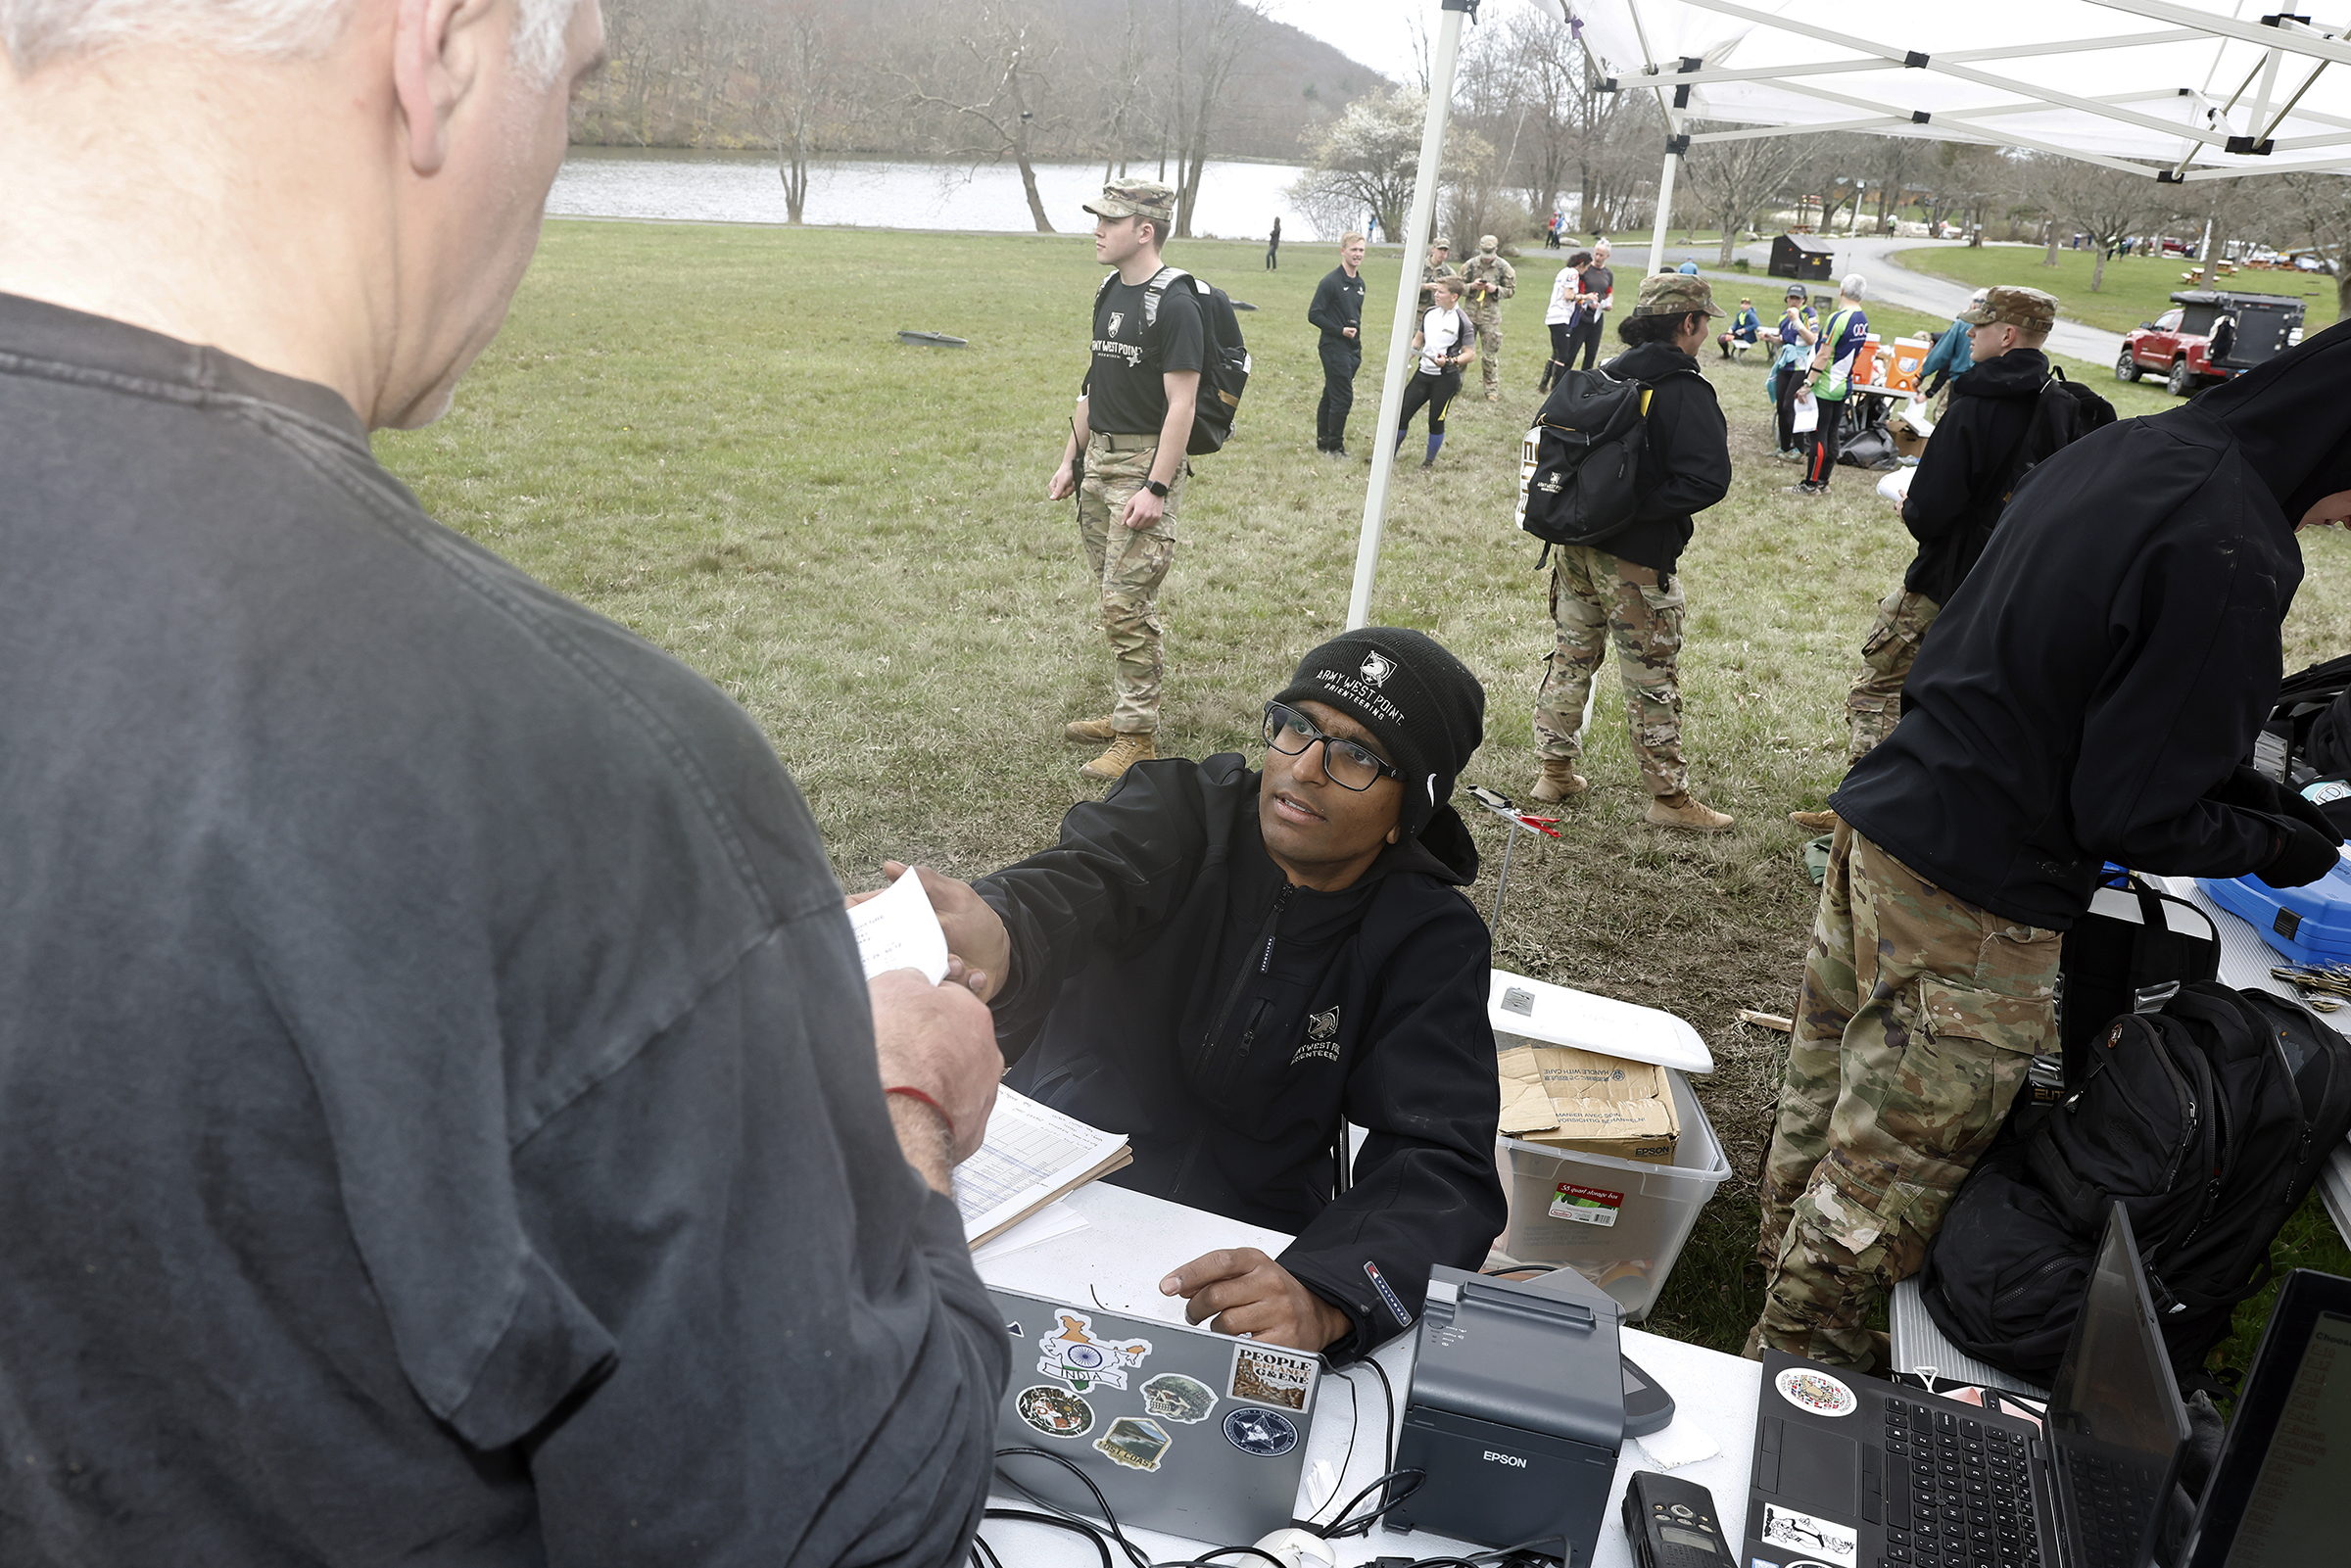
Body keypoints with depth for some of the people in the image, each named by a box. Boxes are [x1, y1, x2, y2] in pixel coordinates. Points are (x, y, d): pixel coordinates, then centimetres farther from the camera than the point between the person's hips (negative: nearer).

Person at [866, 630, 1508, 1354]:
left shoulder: (1431, 942, -5)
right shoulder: (1183, 806, -4)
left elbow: (1444, 1168, -16)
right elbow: (1078, 881, -26)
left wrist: (1324, 1298, -38)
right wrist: (995, 941, -52)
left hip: (1233, 1260, 1)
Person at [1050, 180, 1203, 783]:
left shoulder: (1174, 305, -14)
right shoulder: (1110, 293, 12)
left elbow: (1181, 404, -18)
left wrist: (1156, 489, -22)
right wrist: (1072, 459, 18)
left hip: (1147, 464, -8)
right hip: (1100, 461, 9)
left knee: (1127, 605, -8)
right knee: (1117, 599, 14)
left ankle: (1136, 738, 1)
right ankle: (1128, 711, 25)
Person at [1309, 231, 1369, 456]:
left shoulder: (1359, 283, 13)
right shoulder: (1331, 282, -11)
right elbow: (1314, 315, -12)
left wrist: (1358, 350, 17)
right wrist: (1340, 331, -16)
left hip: (1352, 349, 7)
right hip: (1334, 347, -7)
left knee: (1331, 396, 13)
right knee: (1343, 398, -9)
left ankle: (1323, 442, 19)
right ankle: (1335, 447, 0)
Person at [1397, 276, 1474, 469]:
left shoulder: (1462, 321, -11)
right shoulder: (1430, 312, 8)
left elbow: (1470, 353, -10)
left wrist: (1450, 361, -25)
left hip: (1446, 378, -6)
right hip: (1423, 373, 6)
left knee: (1436, 421, 1)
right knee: (1402, 413, 1)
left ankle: (1430, 461, 19)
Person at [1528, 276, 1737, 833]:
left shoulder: (1604, 376, 4)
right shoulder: (1685, 392, -16)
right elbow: (1707, 479, -25)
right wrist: (1641, 508, -15)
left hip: (1574, 546, 7)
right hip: (1634, 561, -6)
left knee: (1571, 657, 18)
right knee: (1653, 680, 5)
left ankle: (1555, 771, 28)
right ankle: (1668, 797, 15)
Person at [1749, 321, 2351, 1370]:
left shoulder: (2117, 449, 3)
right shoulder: (2228, 562, -24)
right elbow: (2132, 819, -18)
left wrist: (2227, 774, 16)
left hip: (1880, 820, 9)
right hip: (1974, 902, -9)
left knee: (1829, 1071, 24)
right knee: (1894, 1162, 10)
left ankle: (1787, 1256, 45)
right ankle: (1800, 1354, 28)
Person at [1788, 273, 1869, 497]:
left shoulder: (1838, 318, -18)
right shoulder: (1863, 321, 8)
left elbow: (1824, 355, -19)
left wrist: (1808, 384, -17)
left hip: (1826, 387, -8)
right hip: (1844, 386, 8)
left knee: (1818, 434, -4)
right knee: (1832, 434, 13)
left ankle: (1810, 484, 0)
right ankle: (1823, 482, 19)